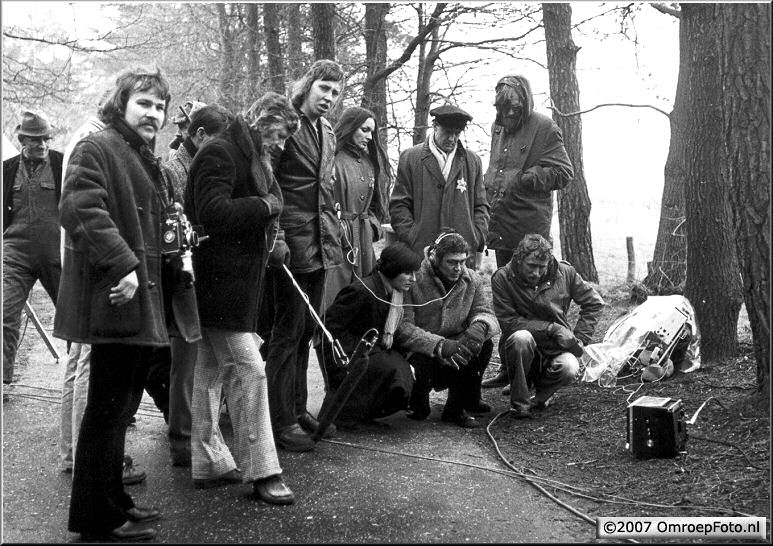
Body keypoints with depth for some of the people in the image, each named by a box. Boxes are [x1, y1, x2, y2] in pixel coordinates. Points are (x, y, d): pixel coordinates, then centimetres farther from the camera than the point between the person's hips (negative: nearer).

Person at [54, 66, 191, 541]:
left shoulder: (149, 162, 23)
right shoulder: (96, 150, -6)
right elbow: (81, 209, -21)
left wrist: (176, 266, 16)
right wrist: (123, 265, -27)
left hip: (145, 306, 9)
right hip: (115, 301, -9)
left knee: (122, 407, 16)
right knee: (109, 407, -3)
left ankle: (113, 501, 28)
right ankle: (98, 517, 7)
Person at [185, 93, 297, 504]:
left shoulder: (253, 158, 20)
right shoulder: (220, 153, -12)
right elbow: (213, 213, -25)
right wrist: (264, 206, -15)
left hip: (240, 277, 10)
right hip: (222, 280, -10)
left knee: (212, 370, 14)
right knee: (248, 367, -9)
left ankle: (208, 462, 23)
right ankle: (261, 471, -2)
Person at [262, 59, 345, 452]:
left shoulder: (328, 133, 17)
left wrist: (335, 231, 17)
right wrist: (276, 237, -20)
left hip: (320, 244, 8)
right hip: (291, 244, -8)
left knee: (305, 331, 14)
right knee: (287, 332, -3)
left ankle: (298, 408, 25)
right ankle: (282, 422, 5)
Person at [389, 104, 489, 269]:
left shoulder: (472, 160, 14)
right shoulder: (410, 158, 6)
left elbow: (480, 206, 16)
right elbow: (399, 206, 4)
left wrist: (477, 238, 2)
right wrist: (412, 239, -6)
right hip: (421, 252, -2)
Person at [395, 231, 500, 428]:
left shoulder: (472, 280, 0)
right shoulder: (413, 281, -18)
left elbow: (485, 313, -2)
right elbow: (402, 327, -24)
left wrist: (480, 327, -29)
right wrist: (439, 345, -37)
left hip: (454, 344, 5)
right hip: (419, 353, -4)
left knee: (484, 344, -23)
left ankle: (458, 407, -4)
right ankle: (417, 401, 4)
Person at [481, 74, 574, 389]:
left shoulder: (543, 128, -5)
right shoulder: (498, 127, 17)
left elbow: (563, 173, -9)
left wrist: (523, 177, -15)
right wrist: (491, 186, 13)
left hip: (530, 228, -7)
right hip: (501, 227, 7)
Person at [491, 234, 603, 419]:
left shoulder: (564, 273, -3)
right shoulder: (502, 278, -11)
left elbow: (594, 302, 8)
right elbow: (508, 322, -16)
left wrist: (579, 337, -2)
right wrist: (552, 328, -20)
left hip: (555, 348, 2)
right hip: (520, 348, -2)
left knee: (569, 369, -31)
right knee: (521, 337, -37)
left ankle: (541, 394, 6)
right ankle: (519, 403, -18)